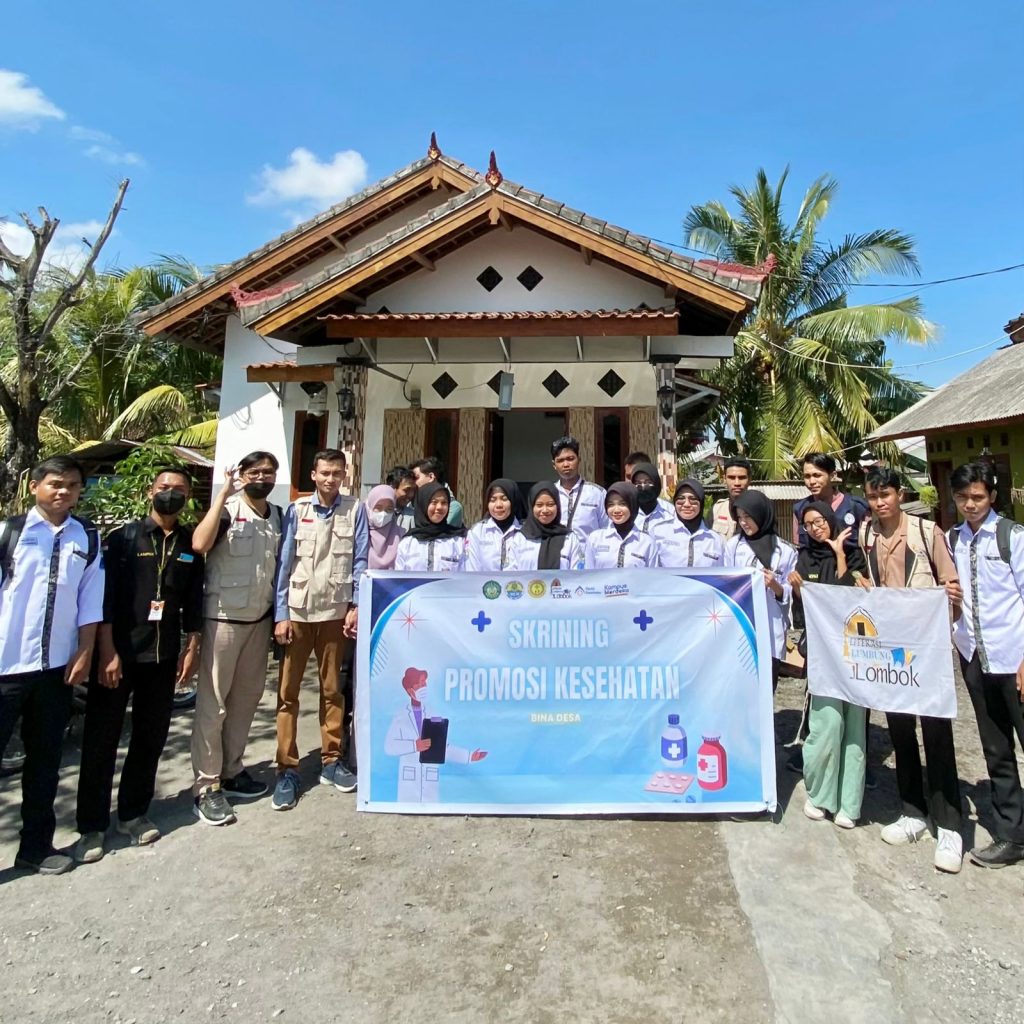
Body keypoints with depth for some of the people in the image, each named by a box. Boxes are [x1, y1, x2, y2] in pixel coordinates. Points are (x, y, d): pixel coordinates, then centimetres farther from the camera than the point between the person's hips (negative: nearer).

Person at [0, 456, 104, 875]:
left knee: (45, 757, 14)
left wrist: (85, 652, -1)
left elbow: (90, 599, 3)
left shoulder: (88, 538, 3)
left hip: (57, 665, 3)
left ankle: (36, 845, 29)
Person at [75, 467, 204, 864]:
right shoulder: (124, 537, -3)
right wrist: (107, 652, -13)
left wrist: (191, 648, 5)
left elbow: (194, 600, 8)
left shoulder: (191, 544, 6)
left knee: (151, 738, 11)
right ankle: (93, 826, 19)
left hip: (163, 657, 3)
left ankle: (133, 813, 28)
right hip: (119, 654, -3)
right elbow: (105, 597, -8)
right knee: (101, 740, 5)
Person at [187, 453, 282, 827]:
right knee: (213, 702, 2)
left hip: (260, 619, 6)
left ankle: (231, 771, 29)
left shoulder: (277, 515, 8)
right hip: (223, 618, -6)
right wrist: (223, 494, -26)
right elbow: (199, 544, -30)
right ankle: (206, 786, 13)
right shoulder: (227, 510, -10)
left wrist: (278, 613, 13)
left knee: (247, 697, 14)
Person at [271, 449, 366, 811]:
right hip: (297, 612, 0)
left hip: (336, 612, 0)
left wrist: (356, 606, -5)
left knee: (332, 689, 11)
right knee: (288, 692, 4)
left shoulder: (355, 510, 0)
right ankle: (287, 769, 16)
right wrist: (280, 614, -5)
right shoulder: (296, 510, 0)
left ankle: (331, 760, 25)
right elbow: (284, 563, -1)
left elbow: (359, 561, 1)